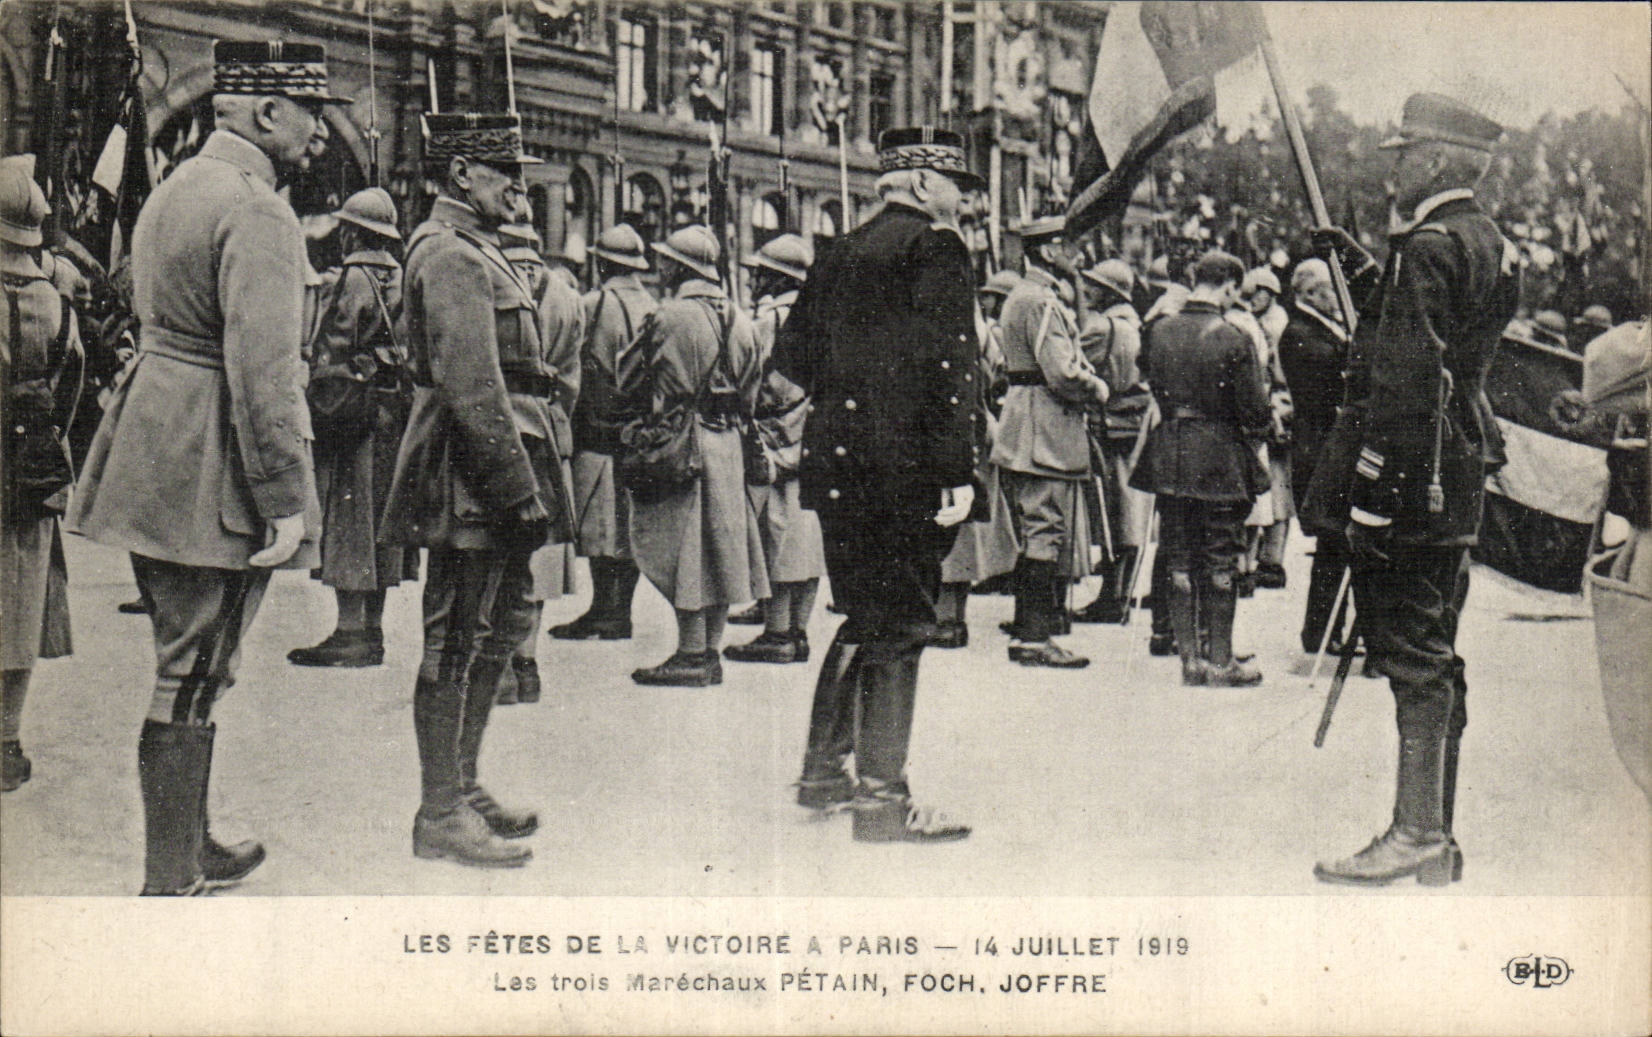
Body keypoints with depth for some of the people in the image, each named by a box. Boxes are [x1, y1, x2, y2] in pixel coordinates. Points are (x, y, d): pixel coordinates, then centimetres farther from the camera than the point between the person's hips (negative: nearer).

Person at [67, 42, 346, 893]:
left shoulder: (173, 189, 15)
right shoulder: (257, 215, -16)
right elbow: (264, 369, -22)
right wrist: (285, 498, -20)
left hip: (150, 458, 10)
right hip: (212, 474, -10)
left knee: (184, 662, 19)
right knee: (192, 676, -3)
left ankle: (188, 846, 32)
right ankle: (169, 885, 6)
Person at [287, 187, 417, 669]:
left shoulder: (349, 281, -10)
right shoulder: (403, 281, 12)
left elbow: (328, 357, -13)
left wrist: (315, 413, -8)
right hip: (396, 411, 8)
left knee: (346, 522, -5)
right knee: (378, 519, 11)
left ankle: (350, 633, -6)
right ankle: (372, 630, 15)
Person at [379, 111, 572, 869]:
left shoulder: (476, 251, 20)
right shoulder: (449, 254, -14)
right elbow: (472, 387, -22)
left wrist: (525, 481, 20)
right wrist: (517, 487, -23)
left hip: (490, 477, 11)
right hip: (471, 479, -11)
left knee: (504, 622, 17)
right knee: (458, 641, -4)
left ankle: (462, 786, 27)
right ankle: (441, 815, 4)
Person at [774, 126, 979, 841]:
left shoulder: (840, 253, 15)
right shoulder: (935, 246, -8)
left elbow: (791, 356, 16)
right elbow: (946, 367, -18)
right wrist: (957, 473, -20)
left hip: (838, 465, 8)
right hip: (906, 472, -8)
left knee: (864, 617, 19)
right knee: (900, 628, -2)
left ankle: (824, 773, 25)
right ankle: (882, 799, 0)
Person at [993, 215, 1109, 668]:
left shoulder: (1019, 298, 18)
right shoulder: (1041, 302, -15)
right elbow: (1063, 374, -22)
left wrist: (1085, 379, 10)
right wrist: (1098, 389, -5)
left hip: (1025, 438, 11)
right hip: (1046, 438, -11)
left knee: (1033, 539, 13)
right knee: (1046, 535, -7)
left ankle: (1024, 632, 18)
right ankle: (1037, 637, -4)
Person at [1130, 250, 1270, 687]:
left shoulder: (1158, 331, 0)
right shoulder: (1234, 339, -14)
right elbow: (1253, 407, -10)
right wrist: (1256, 432, 10)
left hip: (1169, 458, 4)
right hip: (1220, 461, -4)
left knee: (1179, 562, 10)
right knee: (1221, 563, 5)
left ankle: (1190, 656, 13)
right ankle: (1220, 661, 9)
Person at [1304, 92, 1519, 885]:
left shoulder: (1429, 247, -14)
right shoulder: (1489, 245, 15)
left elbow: (1406, 380, -20)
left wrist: (1372, 488, -21)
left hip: (1409, 486, -10)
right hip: (1458, 482, 10)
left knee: (1410, 653, -6)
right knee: (1435, 655, 12)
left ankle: (1416, 833, -3)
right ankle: (1437, 837, 19)